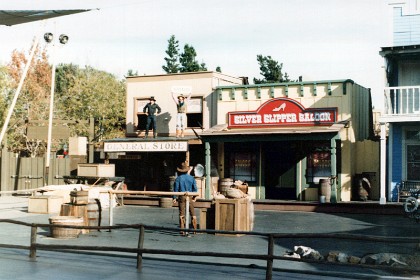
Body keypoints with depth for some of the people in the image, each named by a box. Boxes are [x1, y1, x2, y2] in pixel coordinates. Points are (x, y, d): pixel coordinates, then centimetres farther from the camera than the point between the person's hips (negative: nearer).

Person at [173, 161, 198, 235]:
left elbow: (176, 188, -2)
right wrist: (194, 197, 16)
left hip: (181, 197, -1)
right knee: (192, 213, 7)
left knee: (182, 214, 3)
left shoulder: (178, 178, -4)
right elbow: (195, 188, 3)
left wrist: (174, 198, 6)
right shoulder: (191, 178, 0)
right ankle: (195, 229, 7)